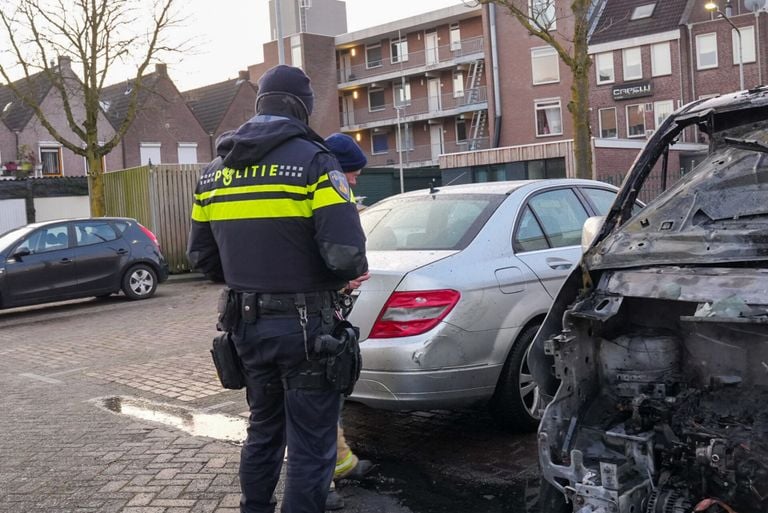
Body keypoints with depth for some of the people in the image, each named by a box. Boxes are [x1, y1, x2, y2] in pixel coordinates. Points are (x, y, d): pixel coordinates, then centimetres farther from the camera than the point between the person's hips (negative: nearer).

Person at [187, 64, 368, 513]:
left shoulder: (215, 170, 8)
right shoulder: (313, 160, -12)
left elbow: (201, 255, 12)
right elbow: (346, 253, -21)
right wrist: (352, 273, 1)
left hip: (248, 322, 7)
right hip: (304, 325, -6)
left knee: (264, 430, 24)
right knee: (311, 444, 4)